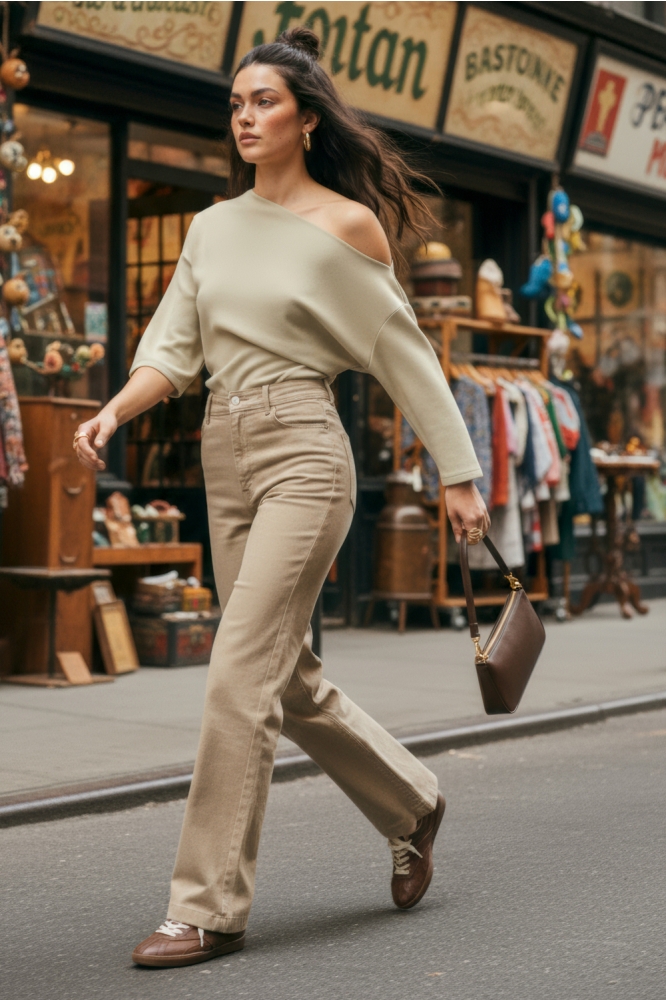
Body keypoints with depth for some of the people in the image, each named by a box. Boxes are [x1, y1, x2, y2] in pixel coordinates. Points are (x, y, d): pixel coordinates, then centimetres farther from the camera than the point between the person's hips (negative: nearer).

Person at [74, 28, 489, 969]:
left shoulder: (346, 225, -3)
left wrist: (459, 475, 3)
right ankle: (411, 804, 35)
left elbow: (406, 355, 1)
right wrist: (115, 409, -11)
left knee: (241, 676, -12)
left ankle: (210, 904, -4)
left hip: (303, 453, -7)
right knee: (289, 680, 12)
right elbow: (174, 347, 8)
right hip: (224, 458, 7)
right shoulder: (211, 228, 13)